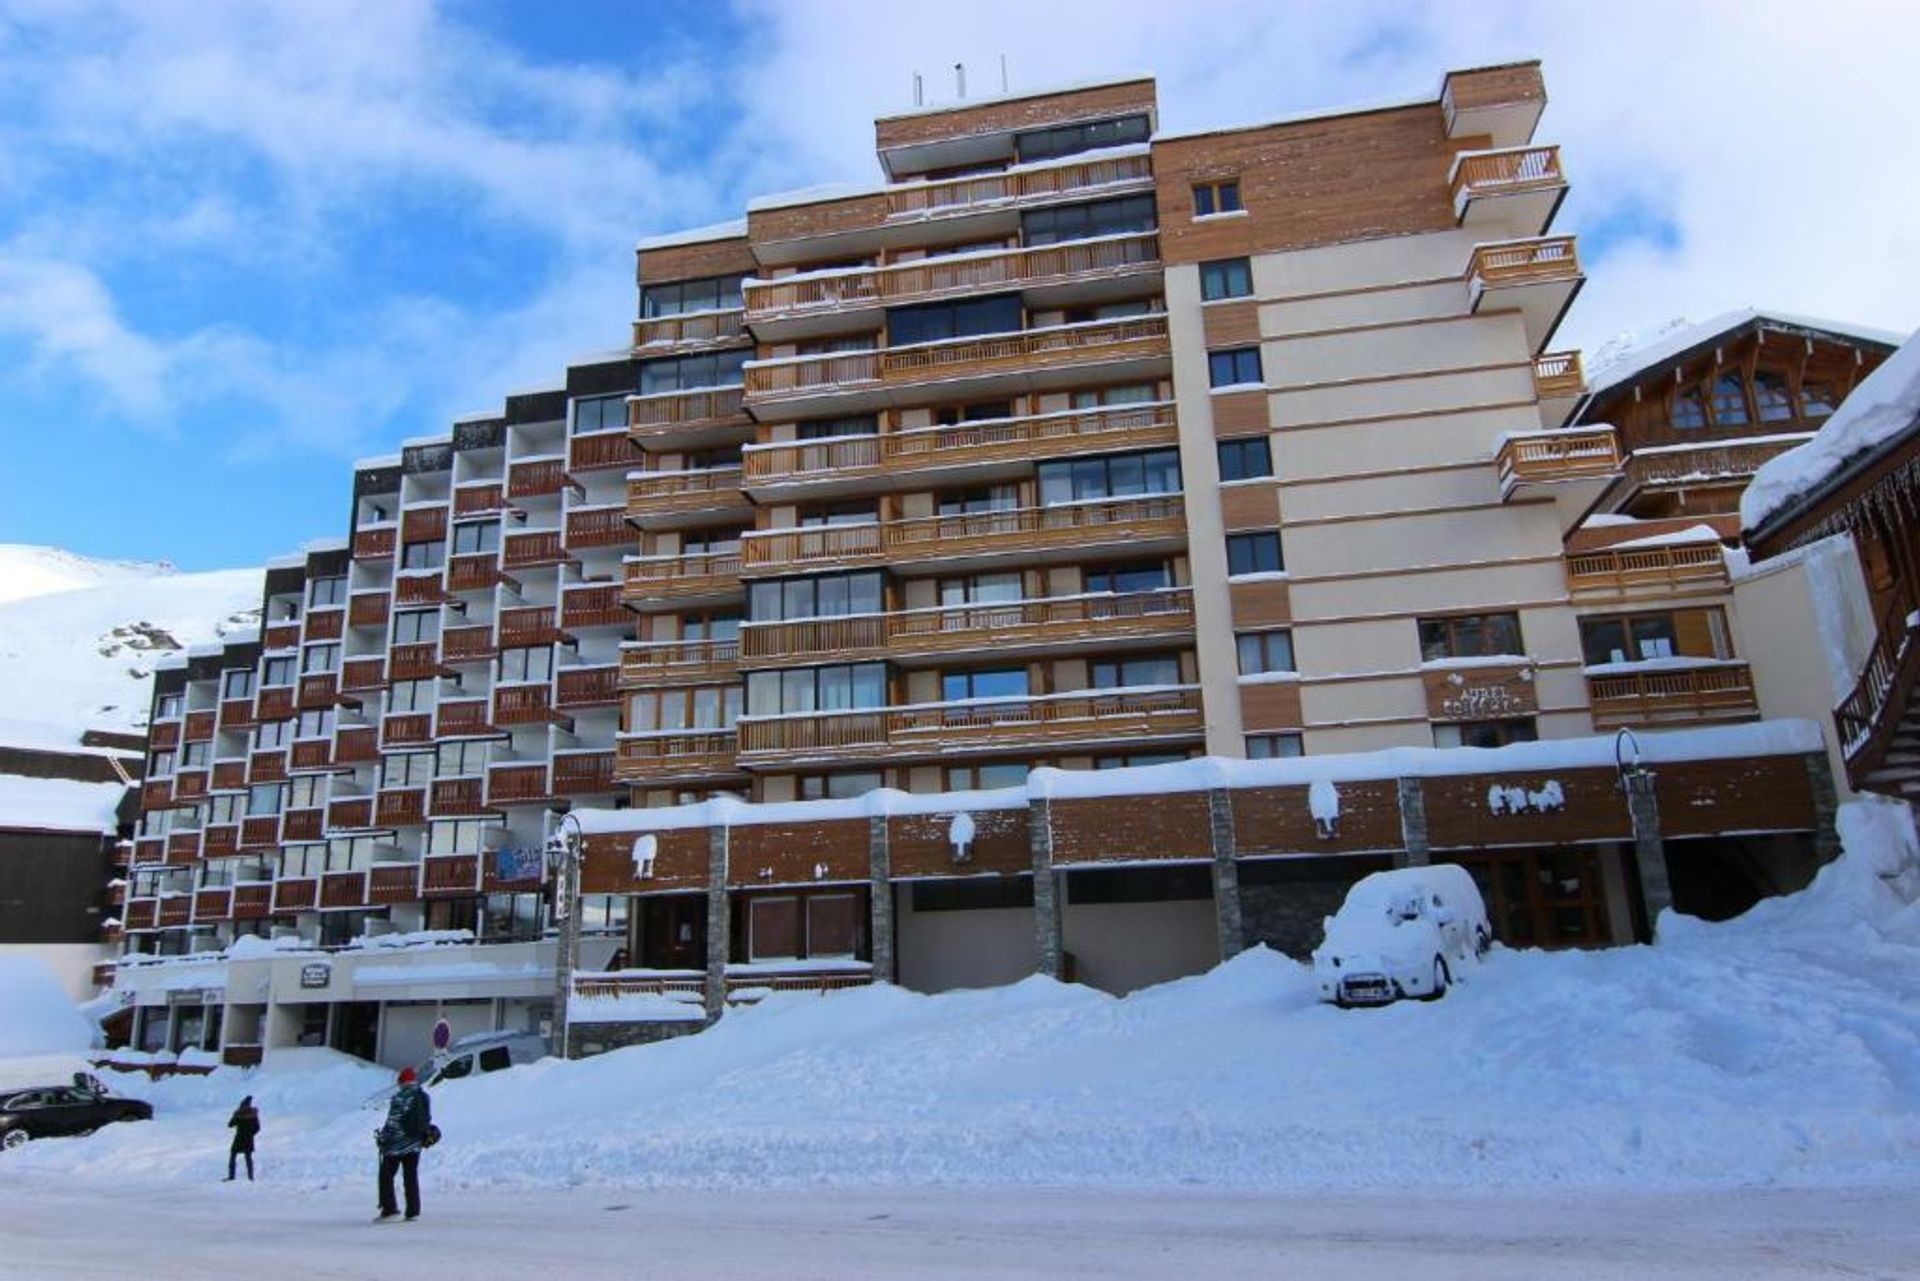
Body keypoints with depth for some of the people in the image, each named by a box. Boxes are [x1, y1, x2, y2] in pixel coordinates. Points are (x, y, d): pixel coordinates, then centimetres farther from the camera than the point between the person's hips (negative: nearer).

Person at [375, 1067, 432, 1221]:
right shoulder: (424, 1097, 7)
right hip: (415, 1144, 6)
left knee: (386, 1175, 7)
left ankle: (389, 1208, 1)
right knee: (411, 1177, 11)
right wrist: (424, 1136, 25)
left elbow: (393, 1121, -16)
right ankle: (413, 1211, 10)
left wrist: (382, 1138, -6)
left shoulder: (399, 1097, -14)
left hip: (397, 1144, -6)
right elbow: (427, 1119, 13)